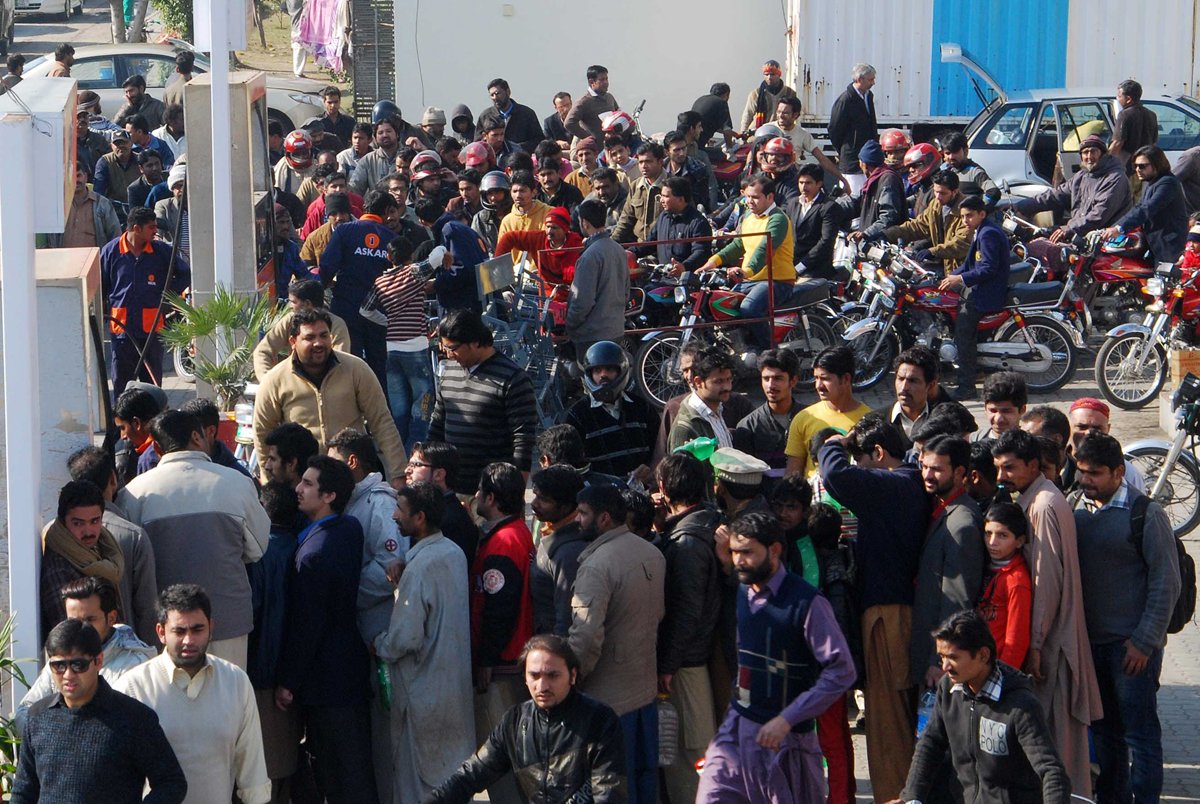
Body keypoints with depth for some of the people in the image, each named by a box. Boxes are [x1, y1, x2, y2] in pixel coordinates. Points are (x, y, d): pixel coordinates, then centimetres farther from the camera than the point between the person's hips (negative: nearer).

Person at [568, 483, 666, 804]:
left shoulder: (596, 565, -21)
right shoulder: (652, 553, 4)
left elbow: (587, 636, -26)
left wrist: (571, 679, -13)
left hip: (610, 695, -8)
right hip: (646, 686, 8)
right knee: (645, 773, 18)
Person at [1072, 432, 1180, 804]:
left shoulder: (1145, 514, -8)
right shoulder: (1076, 510, 7)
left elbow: (1167, 582, -9)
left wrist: (1144, 641, -12)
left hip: (1132, 644, -5)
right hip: (1090, 642, 5)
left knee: (1140, 731, -2)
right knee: (1104, 730, 14)